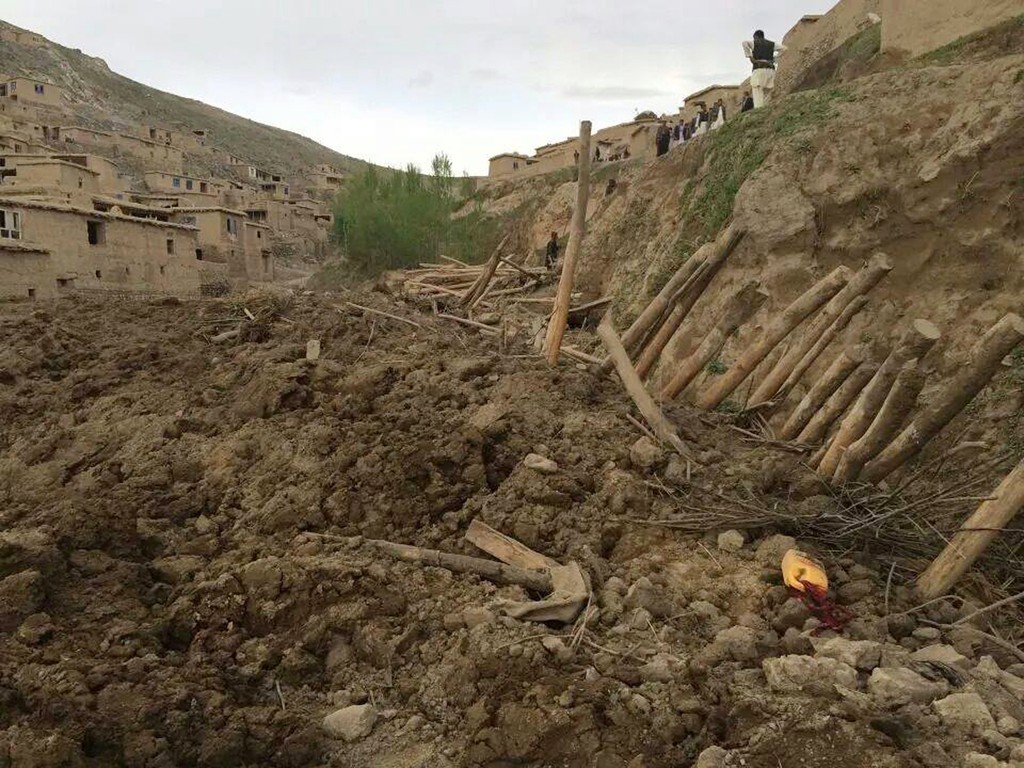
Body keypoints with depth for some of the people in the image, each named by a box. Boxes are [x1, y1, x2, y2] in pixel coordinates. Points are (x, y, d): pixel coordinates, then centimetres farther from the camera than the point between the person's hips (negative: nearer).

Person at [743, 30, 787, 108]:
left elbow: (745, 42, -9)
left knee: (758, 93, -13)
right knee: (767, 94, 7)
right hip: (770, 70, 5)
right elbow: (784, 48, 21)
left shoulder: (754, 43, 10)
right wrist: (774, 57, 17)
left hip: (759, 69, -5)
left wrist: (749, 56, -5)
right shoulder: (772, 44, 22)